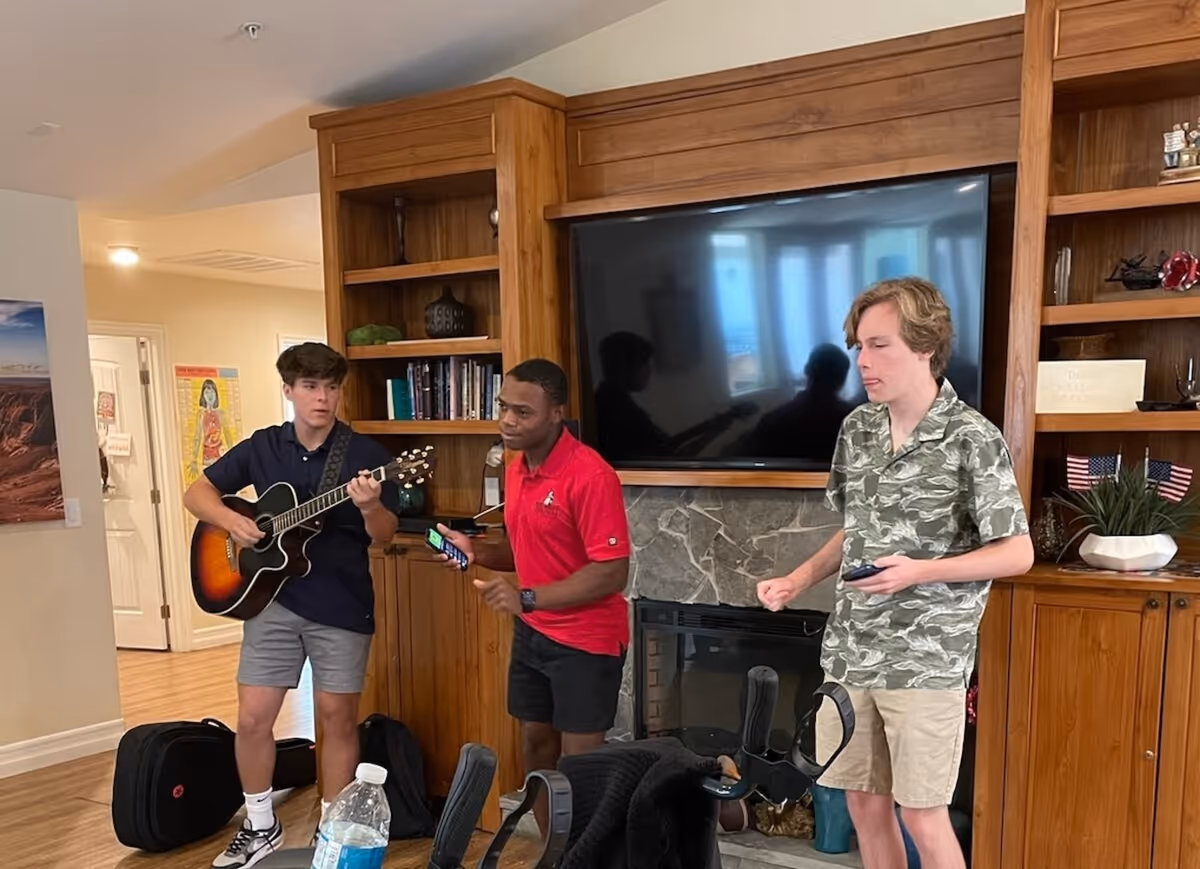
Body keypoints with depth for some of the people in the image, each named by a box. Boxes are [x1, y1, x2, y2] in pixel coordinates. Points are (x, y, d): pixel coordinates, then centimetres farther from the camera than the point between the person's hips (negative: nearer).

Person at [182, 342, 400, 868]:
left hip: (342, 606, -3)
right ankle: (261, 826, 28)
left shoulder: (365, 454, -7)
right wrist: (230, 520, -11)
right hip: (273, 599, 3)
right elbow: (196, 493, 9)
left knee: (338, 719, 7)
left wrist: (369, 508, -33)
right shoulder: (262, 447, 3)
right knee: (253, 717, 6)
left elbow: (384, 536, -10)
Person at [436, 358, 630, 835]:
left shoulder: (590, 476, -23)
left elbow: (612, 573, -25)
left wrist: (527, 598, -28)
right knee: (536, 747, 18)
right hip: (532, 633, 8)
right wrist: (477, 551, -2)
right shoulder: (516, 469, 5)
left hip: (585, 640, -8)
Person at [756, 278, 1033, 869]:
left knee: (922, 816, 6)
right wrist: (798, 580, 3)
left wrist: (921, 571, -22)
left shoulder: (972, 439, -14)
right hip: (850, 650, 5)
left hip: (927, 659, -5)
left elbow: (1017, 554, -10)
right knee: (864, 803, 15)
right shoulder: (856, 428, 4)